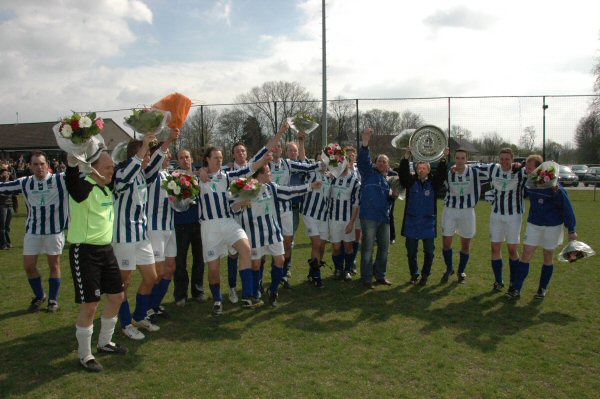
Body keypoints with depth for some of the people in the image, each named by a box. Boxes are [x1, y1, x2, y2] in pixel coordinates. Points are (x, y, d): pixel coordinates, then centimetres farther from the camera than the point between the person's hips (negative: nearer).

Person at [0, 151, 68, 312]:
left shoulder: (60, 179, -10)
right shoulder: (24, 183, 2)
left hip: (55, 229, -4)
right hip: (32, 230, 4)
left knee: (54, 265, 8)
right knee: (29, 266, 8)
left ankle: (53, 299, 22)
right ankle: (39, 296, 31)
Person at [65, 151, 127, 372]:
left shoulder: (107, 189, 8)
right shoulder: (83, 187, -15)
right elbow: (71, 179, -40)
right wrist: (73, 159, -55)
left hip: (106, 250, 9)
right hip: (85, 252, -9)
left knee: (116, 297, 16)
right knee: (89, 305, -3)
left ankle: (104, 343, 35)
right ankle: (85, 355, 16)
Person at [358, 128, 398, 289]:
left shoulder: (388, 180, 19)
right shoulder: (369, 172, 1)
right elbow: (363, 159, -19)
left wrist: (394, 195, 3)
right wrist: (365, 143, -34)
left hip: (384, 218, 6)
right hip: (369, 216, -6)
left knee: (384, 247, 12)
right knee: (368, 248, -1)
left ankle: (380, 275, 26)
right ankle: (366, 278, 8)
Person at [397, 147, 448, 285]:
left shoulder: (433, 182, 3)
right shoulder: (411, 181, 2)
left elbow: (441, 174, -13)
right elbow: (402, 172, -14)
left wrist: (443, 159, -27)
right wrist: (406, 157, -28)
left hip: (428, 223, 0)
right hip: (411, 223, 0)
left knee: (429, 252, 6)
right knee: (411, 251, 8)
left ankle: (425, 275, 23)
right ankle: (414, 274, 24)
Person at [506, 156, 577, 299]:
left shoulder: (552, 184, -20)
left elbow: (566, 207, -14)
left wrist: (572, 230, -10)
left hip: (553, 226, -4)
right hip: (533, 224, 4)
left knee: (548, 256, 10)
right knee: (526, 254, -2)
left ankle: (543, 288, 26)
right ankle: (516, 289, -1)